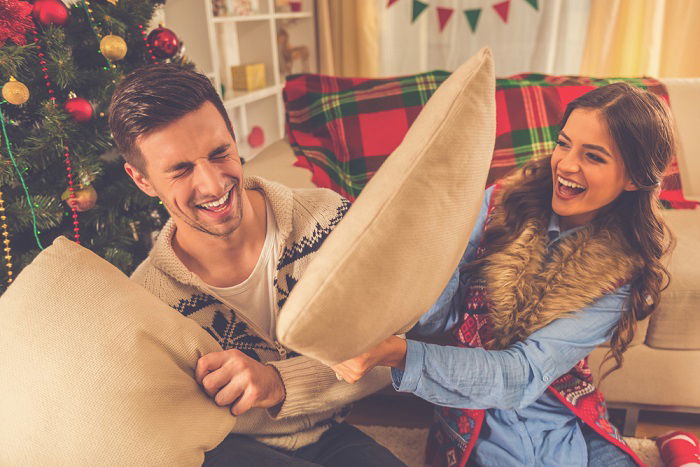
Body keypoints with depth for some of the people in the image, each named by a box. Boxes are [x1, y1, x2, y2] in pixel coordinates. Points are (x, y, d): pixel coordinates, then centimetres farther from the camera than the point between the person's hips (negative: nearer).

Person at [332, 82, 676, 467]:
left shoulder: (623, 273, -8)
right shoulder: (501, 206, -7)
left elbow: (523, 374, -20)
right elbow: (436, 315, -13)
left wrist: (397, 353, -32)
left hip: (568, 432, 0)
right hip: (481, 428, 1)